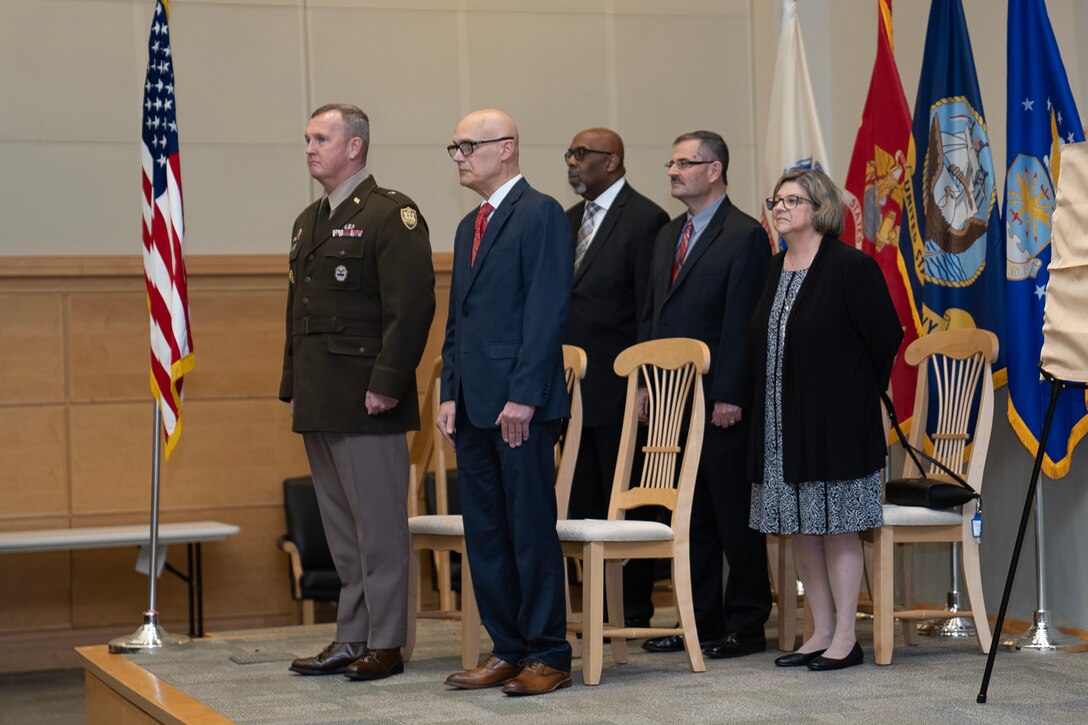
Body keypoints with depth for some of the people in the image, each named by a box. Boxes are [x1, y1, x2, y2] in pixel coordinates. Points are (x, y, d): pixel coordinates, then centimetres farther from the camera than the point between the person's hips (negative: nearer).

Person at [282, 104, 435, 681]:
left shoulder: (391, 215, -8)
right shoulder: (308, 222, 19)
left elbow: (412, 307, -16)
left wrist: (386, 385, -20)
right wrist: (292, 388, 17)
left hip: (366, 402, -9)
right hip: (319, 405, 9)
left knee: (378, 526, -3)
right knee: (340, 528, 12)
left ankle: (384, 644, 4)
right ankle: (351, 639, 19)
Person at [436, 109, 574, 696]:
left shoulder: (541, 214, -7)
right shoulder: (469, 227, 20)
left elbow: (547, 311, -14)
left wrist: (523, 396, -19)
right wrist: (450, 394, 11)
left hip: (521, 404, -8)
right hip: (473, 405, 9)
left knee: (532, 531, -3)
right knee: (484, 533, 10)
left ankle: (547, 656, 5)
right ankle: (508, 651, 17)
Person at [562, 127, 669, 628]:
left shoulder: (645, 220, -9)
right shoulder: (569, 221, 16)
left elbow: (652, 310, -12)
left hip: (619, 389, -8)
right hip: (575, 389, 8)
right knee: (584, 507, 10)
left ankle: (635, 613, 7)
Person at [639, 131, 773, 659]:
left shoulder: (745, 236, -8)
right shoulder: (668, 235, 16)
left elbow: (742, 323, -14)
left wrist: (730, 397, -17)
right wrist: (646, 381, 10)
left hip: (721, 403, -8)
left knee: (735, 515, 0)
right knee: (690, 515, 11)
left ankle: (746, 625, 8)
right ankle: (702, 621, 19)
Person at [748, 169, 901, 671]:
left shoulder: (851, 266, -10)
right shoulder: (775, 270, 11)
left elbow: (886, 336, -9)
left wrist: (858, 393, 0)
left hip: (836, 421, -7)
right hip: (783, 423, 7)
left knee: (837, 527, -2)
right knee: (800, 530, 9)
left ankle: (845, 638, 6)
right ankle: (821, 633, 18)